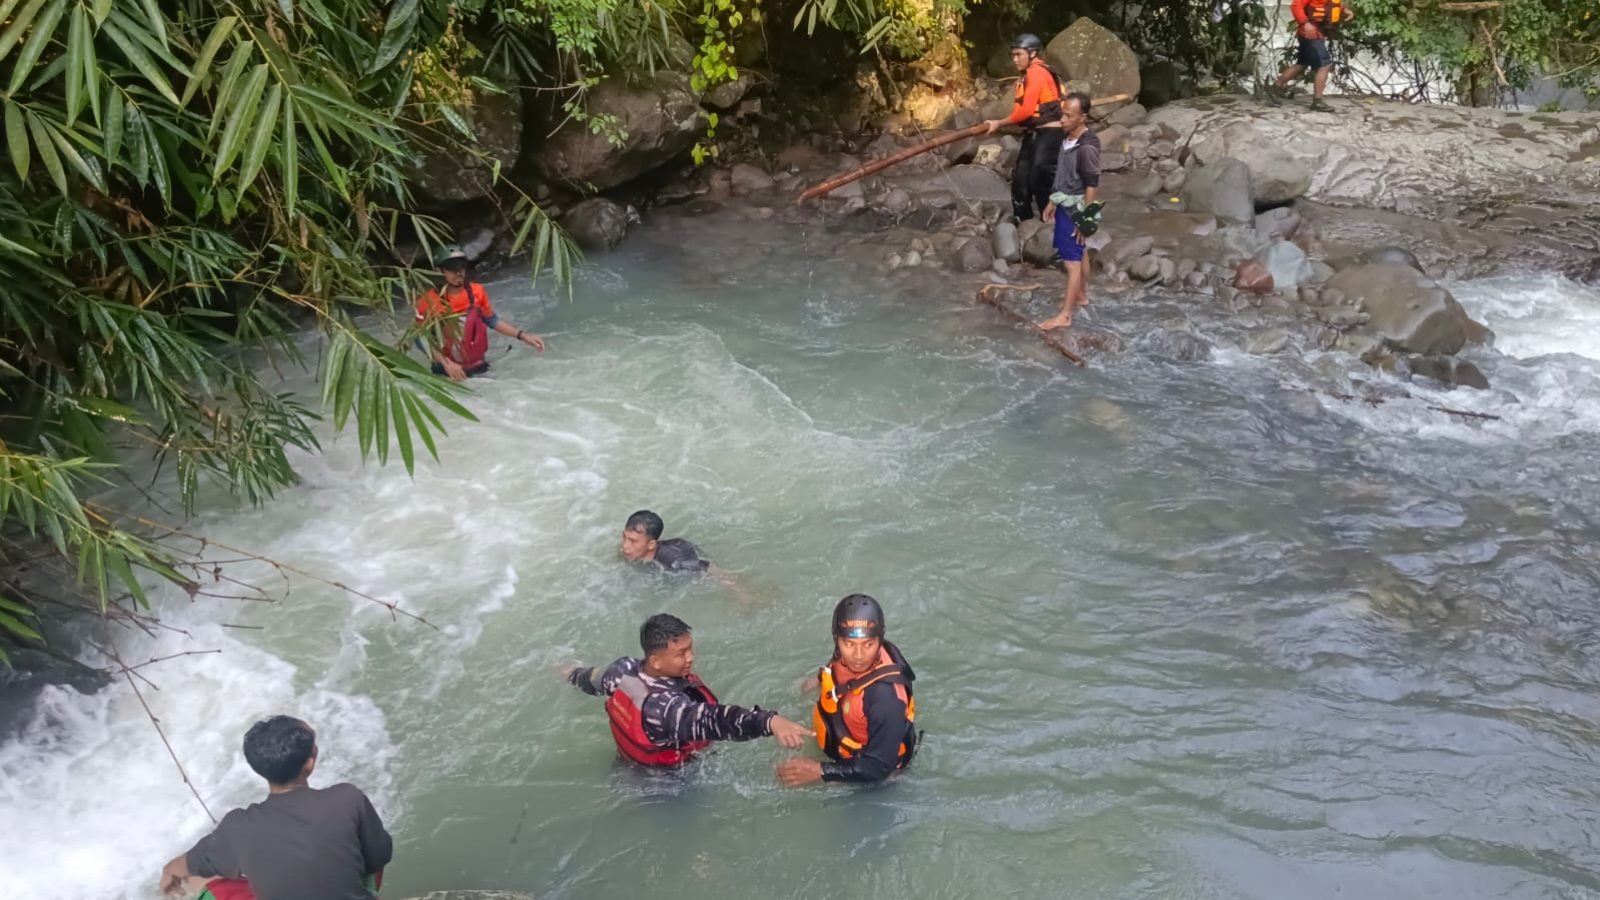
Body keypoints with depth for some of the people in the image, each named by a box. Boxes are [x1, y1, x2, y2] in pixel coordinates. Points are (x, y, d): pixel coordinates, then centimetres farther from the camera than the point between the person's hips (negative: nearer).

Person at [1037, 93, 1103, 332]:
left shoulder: (1087, 148, -24)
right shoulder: (1068, 139, 2)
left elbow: (1092, 185, -20)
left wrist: (1084, 219, -18)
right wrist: (1053, 203, 18)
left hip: (1075, 210, -9)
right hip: (1065, 206, 9)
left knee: (1072, 262, -5)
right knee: (1079, 255, 23)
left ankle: (1064, 316, -3)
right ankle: (1081, 295, 39)